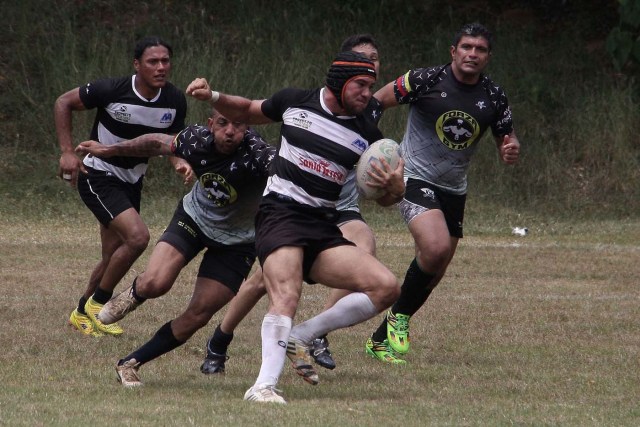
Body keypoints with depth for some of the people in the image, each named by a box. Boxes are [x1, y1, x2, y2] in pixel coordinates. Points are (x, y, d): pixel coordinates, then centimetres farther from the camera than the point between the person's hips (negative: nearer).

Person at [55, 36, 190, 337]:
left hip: (132, 182, 6)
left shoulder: (175, 101, -8)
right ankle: (97, 304, -5)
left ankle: (82, 314, 34)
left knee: (114, 259, 11)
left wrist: (180, 163, -17)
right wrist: (67, 152, -14)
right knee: (137, 236, -23)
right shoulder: (111, 90, -22)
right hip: (98, 176, -6)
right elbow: (63, 103, -9)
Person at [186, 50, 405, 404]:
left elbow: (383, 198, 12)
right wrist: (213, 97, 6)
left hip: (323, 228, 4)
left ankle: (301, 338, -3)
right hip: (280, 212, -4)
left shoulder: (366, 134, 8)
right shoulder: (295, 102, 4)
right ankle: (264, 385, -36)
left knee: (386, 287, -13)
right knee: (286, 296, -30)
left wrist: (395, 187, -12)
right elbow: (247, 112, 23)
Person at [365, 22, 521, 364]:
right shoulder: (426, 80, -14)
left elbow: (506, 138, 9)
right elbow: (376, 102, -5)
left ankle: (381, 340, 24)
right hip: (414, 178, -6)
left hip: (453, 190, 6)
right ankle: (399, 317, -6)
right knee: (436, 246, -29)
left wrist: (511, 151, -15)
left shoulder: (493, 97, -2)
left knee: (433, 273, 8)